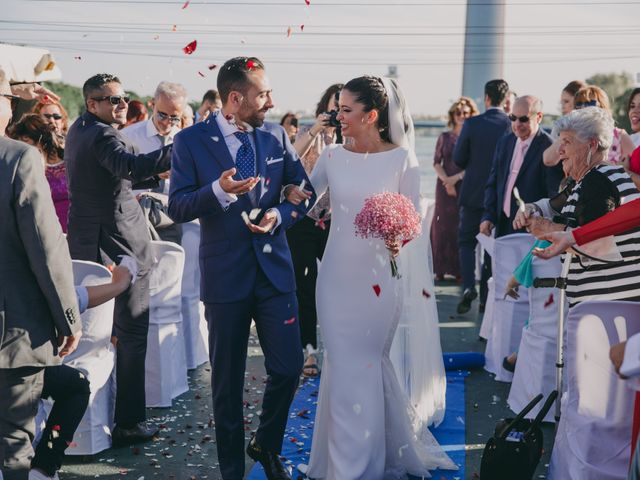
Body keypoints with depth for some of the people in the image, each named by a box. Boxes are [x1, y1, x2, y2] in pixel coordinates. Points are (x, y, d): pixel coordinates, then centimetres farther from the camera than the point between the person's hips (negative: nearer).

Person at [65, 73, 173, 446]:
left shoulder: (78, 130, 12)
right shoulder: (102, 135, -18)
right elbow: (131, 166, -38)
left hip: (85, 243, 10)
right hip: (117, 243, -10)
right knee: (131, 333, -3)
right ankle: (130, 422, 0)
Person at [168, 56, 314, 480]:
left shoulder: (276, 135, 3)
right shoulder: (192, 140, -6)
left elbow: (304, 189, 7)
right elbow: (178, 207, -10)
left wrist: (279, 215, -12)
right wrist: (218, 190, -28)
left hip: (275, 269, 3)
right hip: (225, 274, -2)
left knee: (289, 367, 2)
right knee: (227, 380, 10)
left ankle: (266, 445, 30)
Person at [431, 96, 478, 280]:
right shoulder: (445, 137, 8)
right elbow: (436, 163, 5)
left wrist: (457, 177, -12)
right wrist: (447, 182, -9)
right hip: (445, 187, 2)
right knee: (443, 225, 0)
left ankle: (460, 269, 4)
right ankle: (441, 268, 5)